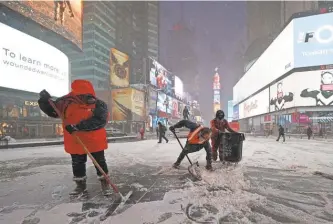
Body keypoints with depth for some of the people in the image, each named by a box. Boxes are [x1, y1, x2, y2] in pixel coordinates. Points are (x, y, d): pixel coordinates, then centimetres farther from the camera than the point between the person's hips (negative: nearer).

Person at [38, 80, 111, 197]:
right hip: (75, 142, 3)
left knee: (100, 163, 12)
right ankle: (81, 185, 38)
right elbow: (52, 111, 4)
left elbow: (98, 120, -28)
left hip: (95, 141, -2)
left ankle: (104, 183, 32)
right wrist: (45, 101, -17)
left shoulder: (99, 105, -15)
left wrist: (77, 126, -31)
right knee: (77, 165, 17)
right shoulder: (67, 102, -6)